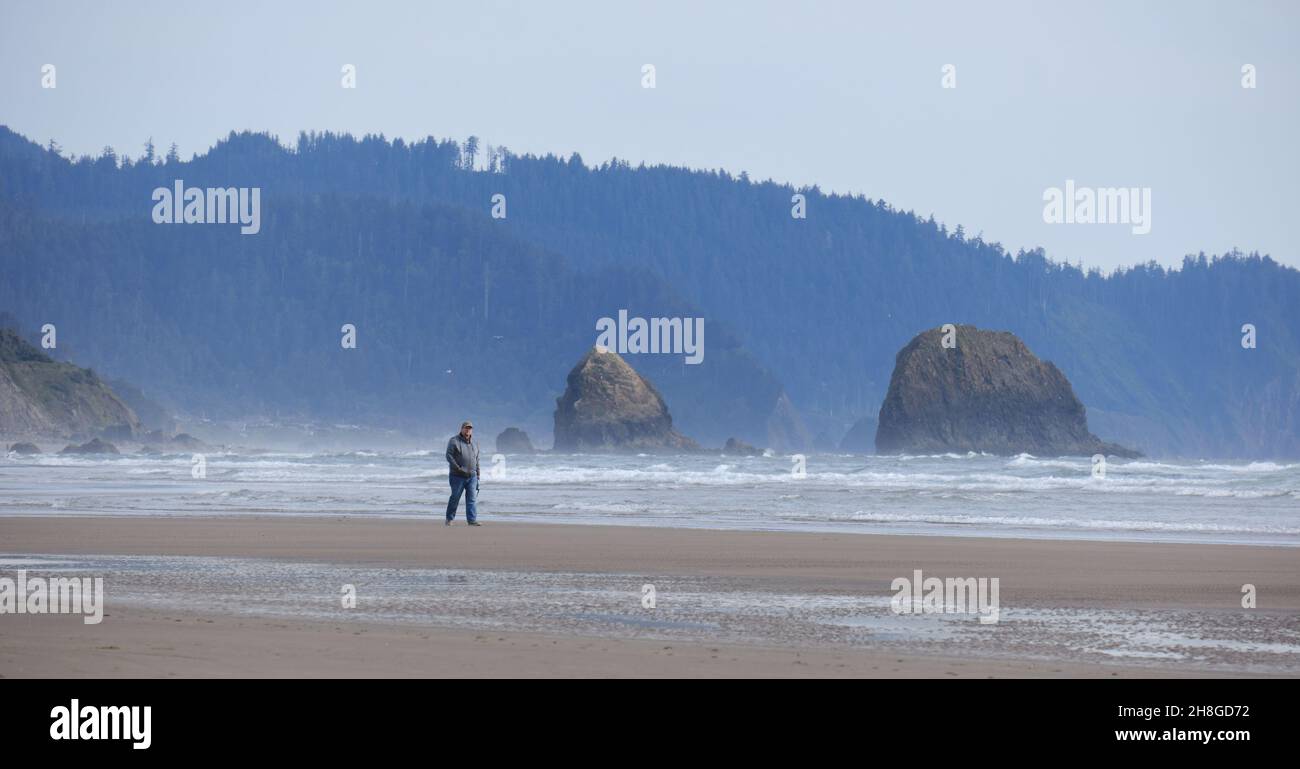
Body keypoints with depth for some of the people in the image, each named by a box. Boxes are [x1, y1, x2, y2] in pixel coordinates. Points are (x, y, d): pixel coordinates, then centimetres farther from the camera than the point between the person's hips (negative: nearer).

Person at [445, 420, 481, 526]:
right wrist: (458, 468, -19)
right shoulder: (454, 441, -2)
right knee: (455, 497, -1)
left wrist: (478, 476, 15)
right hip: (458, 476, -5)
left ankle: (472, 520, -7)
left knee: (472, 498, -4)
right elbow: (449, 456, -11)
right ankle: (449, 519, 11)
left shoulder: (474, 444, 16)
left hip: (472, 476, 5)